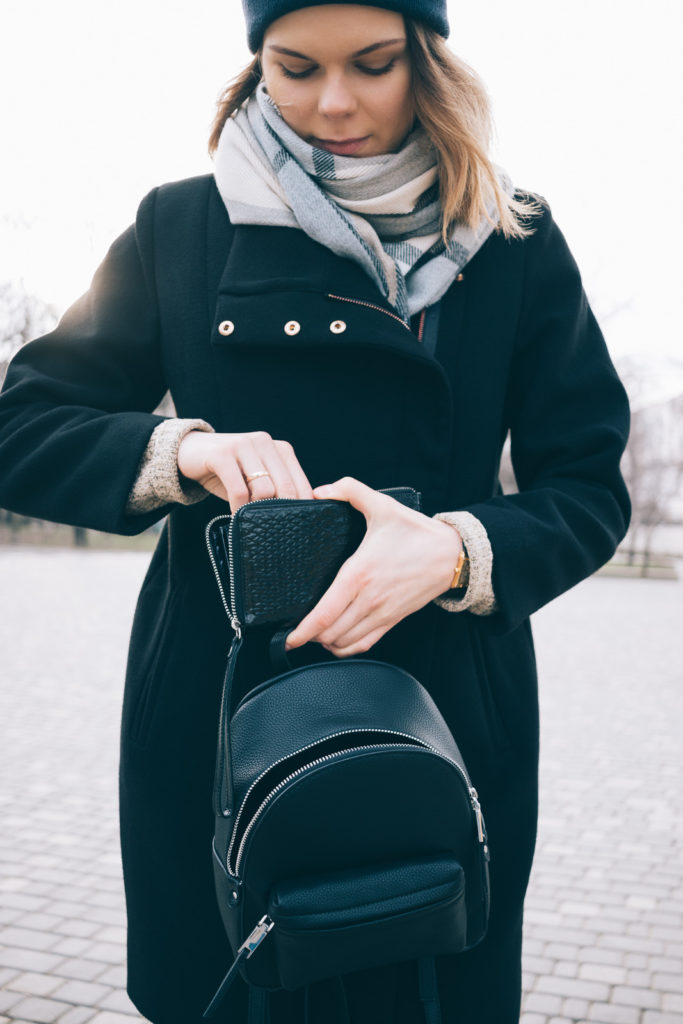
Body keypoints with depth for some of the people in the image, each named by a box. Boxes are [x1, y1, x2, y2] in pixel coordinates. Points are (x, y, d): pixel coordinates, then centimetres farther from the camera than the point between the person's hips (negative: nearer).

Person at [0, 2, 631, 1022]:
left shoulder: (513, 243, 3)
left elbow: (588, 487, 0)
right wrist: (181, 449, -17)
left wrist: (457, 549, -20)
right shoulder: (181, 229, 4)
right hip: (211, 724, 1)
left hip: (447, 726, 0)